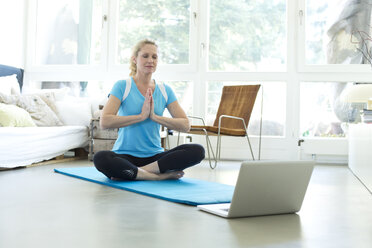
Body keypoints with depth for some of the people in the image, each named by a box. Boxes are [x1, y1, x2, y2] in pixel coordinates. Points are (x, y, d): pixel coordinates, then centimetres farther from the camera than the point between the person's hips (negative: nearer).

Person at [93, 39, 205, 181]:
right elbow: (104, 122, -14)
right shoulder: (122, 86, 0)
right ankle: (161, 176, -27)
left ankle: (138, 171, -25)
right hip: (126, 155, -3)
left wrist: (155, 117, -11)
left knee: (197, 151, -22)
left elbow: (185, 125, 1)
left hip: (154, 156, 3)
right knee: (100, 158, -37)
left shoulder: (165, 91, 11)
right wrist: (141, 116, -16)